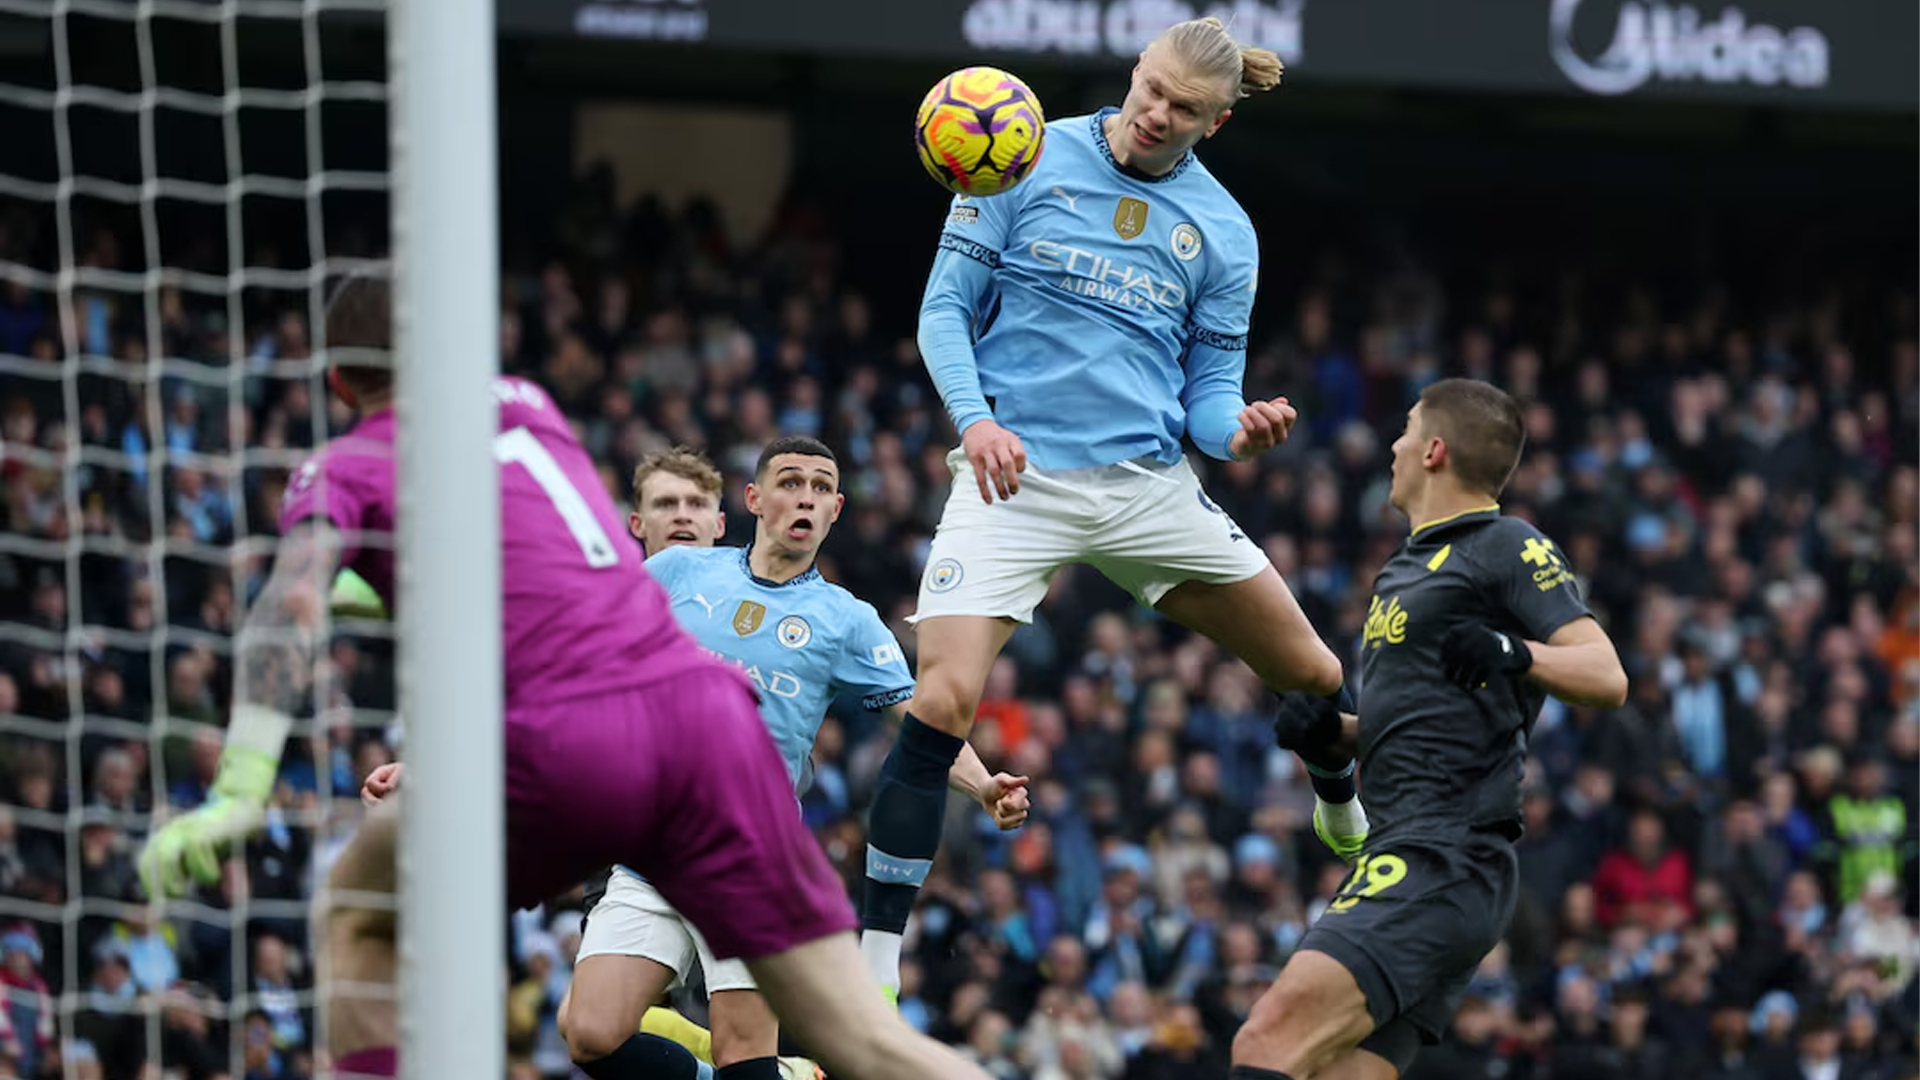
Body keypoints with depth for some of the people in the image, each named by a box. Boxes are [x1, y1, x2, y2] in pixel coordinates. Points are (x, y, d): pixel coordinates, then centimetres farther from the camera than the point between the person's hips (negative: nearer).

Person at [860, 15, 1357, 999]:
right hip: (1015, 474, -3)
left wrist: (1238, 429, -15)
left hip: (1147, 482, 3)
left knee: (1311, 674, 7)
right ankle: (874, 961, -14)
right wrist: (975, 418, -16)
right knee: (942, 701, -21)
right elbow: (946, 308, 1)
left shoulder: (1222, 231, 6)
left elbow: (1209, 393, 9)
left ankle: (1347, 818, 43)